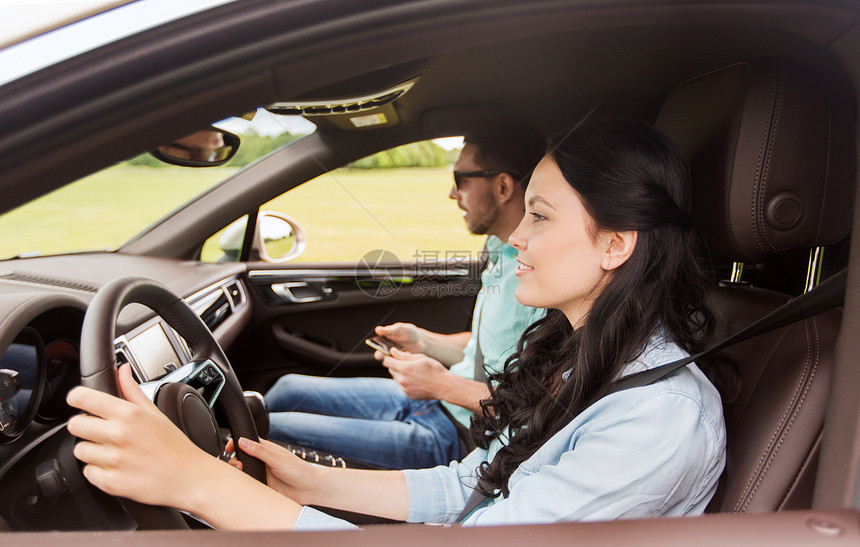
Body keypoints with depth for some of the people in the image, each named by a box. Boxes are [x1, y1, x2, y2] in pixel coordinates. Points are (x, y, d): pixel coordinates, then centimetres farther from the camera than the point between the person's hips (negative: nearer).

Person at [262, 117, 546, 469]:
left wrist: (444, 385, -22)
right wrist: (422, 341, 5)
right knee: (289, 388, 16)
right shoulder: (501, 255, 7)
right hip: (431, 400, 9)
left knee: (272, 429, -7)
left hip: (455, 436, -9)